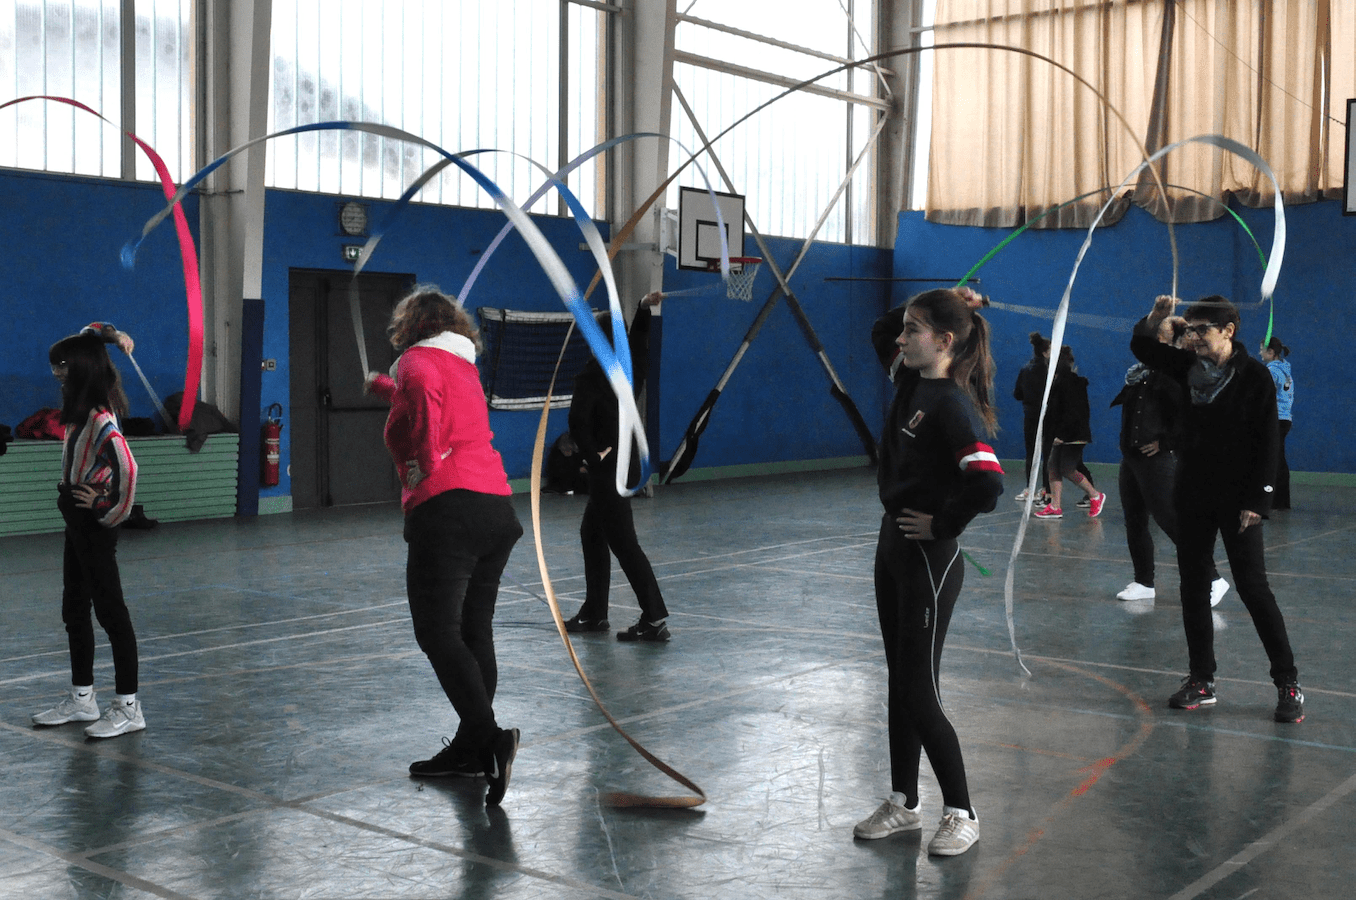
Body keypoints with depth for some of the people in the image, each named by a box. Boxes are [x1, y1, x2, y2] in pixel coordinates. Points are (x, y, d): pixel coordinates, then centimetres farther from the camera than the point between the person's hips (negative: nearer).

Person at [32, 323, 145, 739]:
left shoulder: (100, 419, -22)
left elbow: (127, 468, -36)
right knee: (75, 611, 16)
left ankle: (128, 707, 3)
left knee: (110, 610, -4)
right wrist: (107, 334, 5)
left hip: (94, 524, -10)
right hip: (78, 520, 10)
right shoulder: (82, 406, 6)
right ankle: (82, 699, 27)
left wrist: (113, 512, -22)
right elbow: (82, 342, 20)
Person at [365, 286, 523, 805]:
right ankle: (470, 748, 18)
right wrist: (384, 388, 66)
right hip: (497, 506, 8)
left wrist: (423, 465, -14)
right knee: (475, 631, 13)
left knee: (439, 634, -10)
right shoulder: (465, 367, 26)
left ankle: (491, 737, -24)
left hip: (446, 509, -8)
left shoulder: (417, 359, 1)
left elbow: (423, 389, -24)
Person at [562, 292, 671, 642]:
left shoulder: (592, 376, -16)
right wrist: (645, 307, 36)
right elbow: (636, 342, 27)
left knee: (623, 542, -8)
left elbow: (578, 419, -26)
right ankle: (594, 613, 26)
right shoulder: (627, 368, 5)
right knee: (592, 533, 18)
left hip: (608, 468, -8)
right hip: (625, 463, 9)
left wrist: (593, 455, -15)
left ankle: (655, 619, -11)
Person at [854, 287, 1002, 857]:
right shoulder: (910, 382, 5)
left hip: (929, 559, -9)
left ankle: (961, 815, 15)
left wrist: (941, 523, -17)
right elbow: (880, 333, 24)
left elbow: (987, 484, -32)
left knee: (919, 695, -1)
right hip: (893, 547, 9)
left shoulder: (951, 405, -20)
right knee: (899, 683, 16)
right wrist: (934, 305, 9)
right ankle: (903, 804, 29)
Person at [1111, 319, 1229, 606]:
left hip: (1157, 459, -9)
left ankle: (1212, 579, 0)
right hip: (1131, 457, 9)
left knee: (1171, 521, -9)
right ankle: (1144, 583, 24)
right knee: (1134, 522, 12)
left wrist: (1167, 442, -17)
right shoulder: (1138, 371, 12)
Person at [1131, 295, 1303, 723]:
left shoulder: (1254, 375, -11)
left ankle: (1288, 684, 7)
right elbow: (1142, 348, 13)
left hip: (1237, 499, -6)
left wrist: (1257, 502, -16)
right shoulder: (1190, 367, 3)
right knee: (1193, 587, 8)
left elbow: (1267, 443, -12)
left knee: (1253, 588, -4)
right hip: (1192, 495, 6)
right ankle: (1201, 680, 18)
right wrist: (1156, 318, -8)